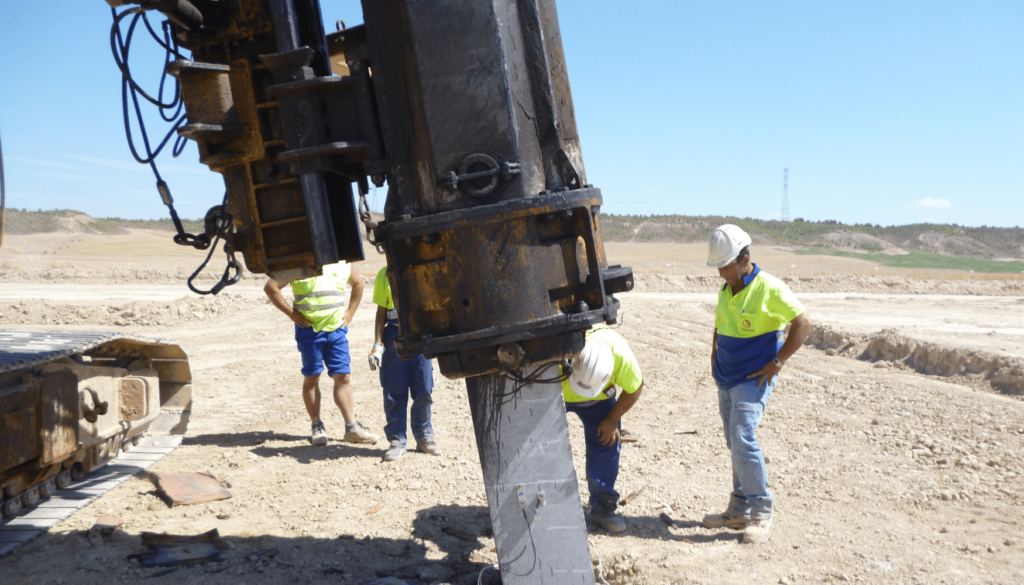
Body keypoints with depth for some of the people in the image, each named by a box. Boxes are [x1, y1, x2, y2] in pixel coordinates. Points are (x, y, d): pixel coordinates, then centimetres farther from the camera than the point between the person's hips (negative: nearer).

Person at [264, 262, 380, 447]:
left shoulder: (343, 264, 7)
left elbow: (358, 284, 24)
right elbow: (270, 287, -6)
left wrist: (351, 312, 14)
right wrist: (291, 313, -8)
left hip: (337, 328, 3)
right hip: (309, 329, -3)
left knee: (343, 377, 0)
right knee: (311, 378, 3)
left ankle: (352, 428, 4)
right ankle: (317, 426, 16)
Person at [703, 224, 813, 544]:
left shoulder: (769, 288, -14)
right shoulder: (725, 290, 9)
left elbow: (803, 323, -12)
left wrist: (776, 363, -14)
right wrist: (715, 356, 13)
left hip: (754, 379, -7)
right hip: (727, 378, 7)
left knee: (743, 440, -15)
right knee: (735, 443, 11)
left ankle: (761, 512, -2)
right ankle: (739, 511, 20)